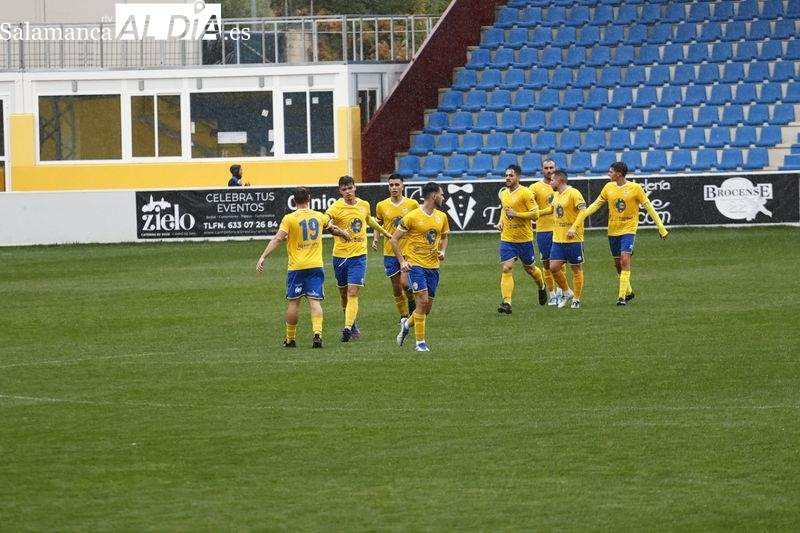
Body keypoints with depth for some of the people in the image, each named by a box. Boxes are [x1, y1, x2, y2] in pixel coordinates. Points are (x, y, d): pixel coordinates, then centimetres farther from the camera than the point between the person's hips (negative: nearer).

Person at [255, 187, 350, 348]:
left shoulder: (289, 219, -6)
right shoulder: (319, 217, 8)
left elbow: (277, 239, -15)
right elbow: (331, 227, 30)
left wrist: (263, 257, -16)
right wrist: (344, 233, 52)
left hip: (296, 267, -2)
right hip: (315, 265, 2)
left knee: (293, 302, 8)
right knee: (315, 301, -2)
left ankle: (290, 339, 16)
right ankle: (317, 333, -20)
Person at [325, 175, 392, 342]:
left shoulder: (364, 205, 4)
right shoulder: (337, 207, -10)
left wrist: (385, 232, 40)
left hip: (358, 255, 1)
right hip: (340, 255, -1)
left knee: (353, 293, -12)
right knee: (343, 293, 12)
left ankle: (348, 328, -19)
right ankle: (351, 324, 32)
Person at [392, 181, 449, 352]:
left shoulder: (441, 217, 7)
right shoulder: (412, 217, -10)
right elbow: (394, 239, -4)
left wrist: (442, 252, 4)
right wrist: (402, 261, -11)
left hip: (433, 266, 6)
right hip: (416, 264, -6)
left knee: (427, 307, 7)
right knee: (423, 300, -16)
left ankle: (407, 324, 37)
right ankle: (420, 343, -9)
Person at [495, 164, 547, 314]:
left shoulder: (525, 193, -12)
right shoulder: (503, 193, 8)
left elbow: (535, 214, -15)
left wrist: (516, 214, -20)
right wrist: (501, 221, 8)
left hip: (524, 239, -4)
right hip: (507, 238, 4)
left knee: (529, 268, 14)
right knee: (506, 269, -10)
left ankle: (541, 287, 45)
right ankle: (507, 302, -15)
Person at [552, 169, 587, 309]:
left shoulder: (573, 193, -12)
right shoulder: (556, 195, 13)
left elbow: (583, 211, -19)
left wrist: (574, 228, -27)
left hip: (573, 239, -8)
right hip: (557, 239, 8)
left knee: (576, 269, 2)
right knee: (553, 267, -1)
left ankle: (576, 299, 9)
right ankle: (567, 292, 18)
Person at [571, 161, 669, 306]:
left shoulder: (635, 188, -9)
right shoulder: (608, 187, 3)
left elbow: (649, 208, -5)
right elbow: (596, 204, 11)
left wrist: (661, 228, -4)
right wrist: (580, 218, 0)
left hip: (628, 230, -5)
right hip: (613, 230, 5)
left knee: (625, 260, -17)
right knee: (617, 263, 11)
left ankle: (622, 296, -17)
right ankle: (628, 291, 30)